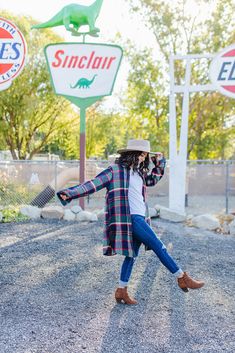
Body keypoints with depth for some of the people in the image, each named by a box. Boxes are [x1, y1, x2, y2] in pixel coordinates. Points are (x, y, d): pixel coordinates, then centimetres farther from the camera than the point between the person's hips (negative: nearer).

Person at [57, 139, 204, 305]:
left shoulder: (139, 172, 17)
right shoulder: (116, 170, -6)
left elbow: (153, 180, 37)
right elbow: (93, 184, -9)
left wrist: (159, 163, 25)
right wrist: (70, 193, -16)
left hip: (140, 218, 9)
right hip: (130, 218, -9)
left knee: (132, 254, 11)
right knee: (158, 246, -5)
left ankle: (122, 291, 20)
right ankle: (182, 278, 5)